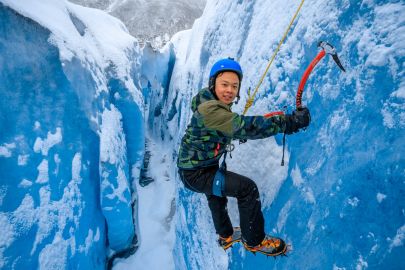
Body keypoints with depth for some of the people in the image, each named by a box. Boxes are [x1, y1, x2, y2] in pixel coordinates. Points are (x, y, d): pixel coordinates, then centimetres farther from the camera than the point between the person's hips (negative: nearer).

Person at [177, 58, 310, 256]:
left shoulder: (215, 105, -1)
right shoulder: (209, 109, -32)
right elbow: (245, 126, -43)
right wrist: (288, 122, -42)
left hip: (205, 166, 11)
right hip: (196, 174, -11)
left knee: (217, 195, 31)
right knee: (247, 188, -15)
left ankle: (226, 236, 58)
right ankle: (254, 241, 7)